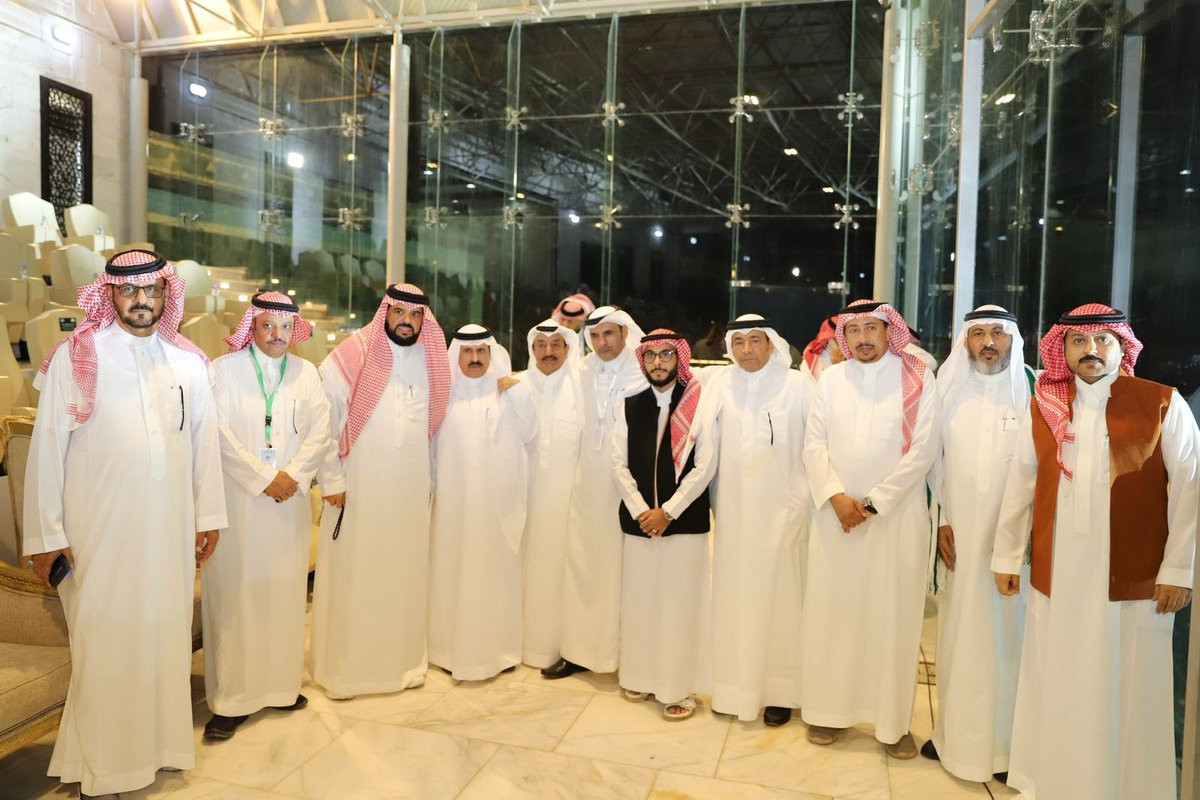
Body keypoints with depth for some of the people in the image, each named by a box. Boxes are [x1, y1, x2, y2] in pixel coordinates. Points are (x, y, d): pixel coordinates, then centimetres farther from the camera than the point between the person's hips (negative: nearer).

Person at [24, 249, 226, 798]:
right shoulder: (75, 357, -4)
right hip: (99, 531, -3)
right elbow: (47, 446, -4)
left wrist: (208, 515, 8)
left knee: (165, 631, 11)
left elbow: (205, 441, 8)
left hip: (169, 527, 3)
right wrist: (45, 534, -6)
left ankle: (160, 742, 29)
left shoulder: (187, 361, 6)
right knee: (104, 642, 6)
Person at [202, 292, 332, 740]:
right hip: (237, 501, -3)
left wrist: (294, 475, -10)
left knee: (285, 593, 9)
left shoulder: (306, 374, 8)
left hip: (290, 501, 3)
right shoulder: (224, 370, -3)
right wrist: (265, 478, -12)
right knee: (235, 595, 0)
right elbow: (220, 435, -10)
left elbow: (320, 433, 3)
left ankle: (280, 685, 21)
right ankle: (232, 698, 9)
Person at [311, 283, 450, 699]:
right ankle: (343, 668, 18)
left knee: (405, 576, 11)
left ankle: (403, 660, 26)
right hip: (358, 490, -4)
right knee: (352, 577, 3)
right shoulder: (350, 358, -6)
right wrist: (332, 479, -9)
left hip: (411, 493, 4)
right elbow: (322, 422, -7)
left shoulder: (431, 362, 8)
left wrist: (429, 478, 12)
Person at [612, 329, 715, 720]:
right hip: (638, 520, 4)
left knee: (681, 602, 1)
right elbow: (619, 462, 5)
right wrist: (641, 510, -6)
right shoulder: (630, 406, 8)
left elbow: (705, 465, -8)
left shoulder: (699, 404, -4)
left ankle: (680, 687, 14)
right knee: (639, 599, 10)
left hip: (685, 520, -3)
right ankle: (641, 676, 26)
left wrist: (667, 511, -11)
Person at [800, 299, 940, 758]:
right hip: (836, 513, 2)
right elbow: (814, 444, 3)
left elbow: (924, 449, -8)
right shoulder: (831, 379, 6)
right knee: (831, 610, 7)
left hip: (897, 516, -2)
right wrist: (836, 496, -11)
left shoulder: (918, 379, -3)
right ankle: (827, 710, 21)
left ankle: (894, 721, 16)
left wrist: (873, 503, -11)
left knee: (893, 616, 3)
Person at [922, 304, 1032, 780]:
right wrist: (940, 520, 0)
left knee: (1006, 633, 3)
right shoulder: (948, 391, 6)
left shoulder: (1032, 391, -1)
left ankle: (1007, 741, 17)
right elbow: (933, 459, 6)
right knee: (958, 632, 8)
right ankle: (955, 732, 20)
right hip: (959, 533, 2)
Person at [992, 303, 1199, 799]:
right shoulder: (1042, 407, 7)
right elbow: (1020, 485, 8)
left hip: (1134, 576, -2)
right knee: (1057, 689, 12)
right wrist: (1007, 556, 8)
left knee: (1128, 691, 7)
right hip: (1056, 575, 3)